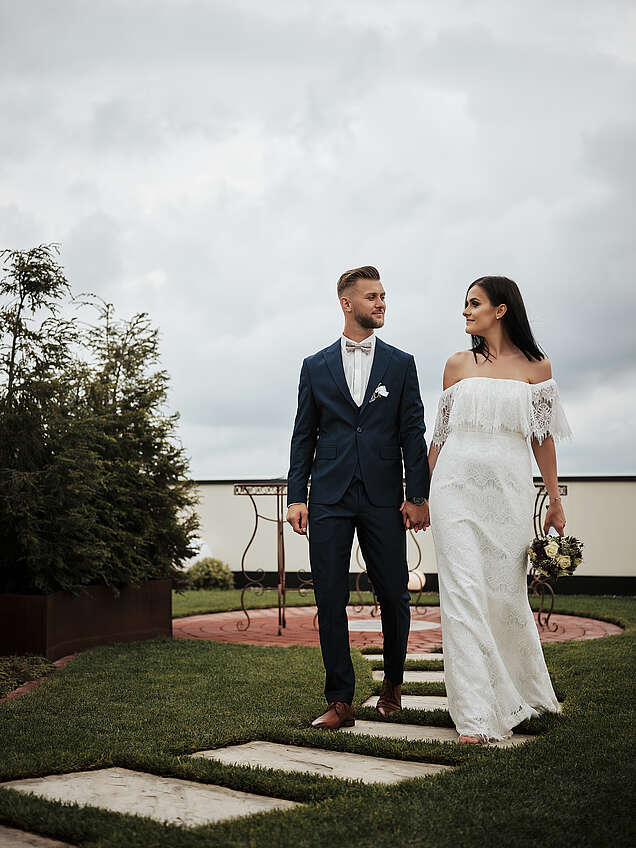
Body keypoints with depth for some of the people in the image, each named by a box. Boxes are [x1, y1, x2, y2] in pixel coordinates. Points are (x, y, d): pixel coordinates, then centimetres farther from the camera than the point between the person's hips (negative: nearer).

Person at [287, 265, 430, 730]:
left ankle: (393, 682, 28)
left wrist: (418, 496, -3)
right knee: (331, 600, -1)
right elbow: (303, 437, 10)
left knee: (395, 596, 4)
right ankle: (340, 702, 7)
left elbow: (413, 433, 5)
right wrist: (296, 496, 2)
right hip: (330, 499, 0)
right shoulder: (316, 366, 11)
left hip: (383, 498, 0)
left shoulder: (401, 364, 10)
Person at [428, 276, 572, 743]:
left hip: (509, 489, -1)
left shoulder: (536, 366, 7)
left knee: (507, 593, 5)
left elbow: (543, 436, 9)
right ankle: (475, 716, -8)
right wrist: (422, 493, 15)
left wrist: (556, 500, 8)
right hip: (457, 486, 1)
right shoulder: (458, 365, 11)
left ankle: (527, 692, 31)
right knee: (463, 592, -9)